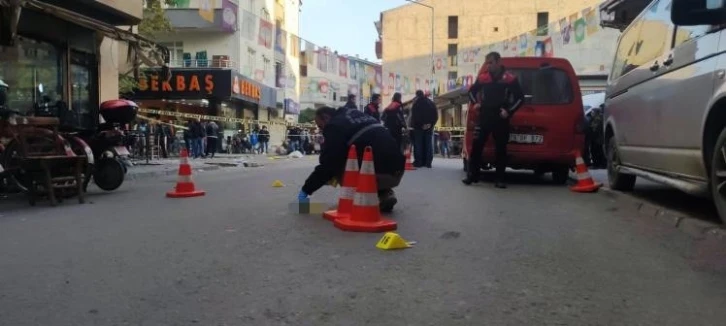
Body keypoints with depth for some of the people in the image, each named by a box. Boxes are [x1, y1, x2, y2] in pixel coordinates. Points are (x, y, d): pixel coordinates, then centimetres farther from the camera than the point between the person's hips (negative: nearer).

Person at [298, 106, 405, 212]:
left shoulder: (335, 125, 0)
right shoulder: (357, 115, 26)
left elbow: (327, 164, -7)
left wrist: (306, 189, 2)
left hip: (379, 173, -8)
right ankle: (385, 194, 13)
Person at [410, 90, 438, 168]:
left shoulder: (416, 103, -5)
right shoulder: (431, 103, 11)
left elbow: (414, 116, -12)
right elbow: (436, 115, 8)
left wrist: (413, 125, -5)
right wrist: (431, 124, 6)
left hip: (419, 127, -4)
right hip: (429, 127, 4)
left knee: (418, 144, 0)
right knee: (428, 144, 5)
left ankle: (418, 162, -4)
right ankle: (428, 162, 2)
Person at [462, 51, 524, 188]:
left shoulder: (510, 78, -2)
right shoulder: (483, 77, 7)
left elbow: (520, 97, 2)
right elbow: (472, 90, 23)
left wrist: (509, 111, -6)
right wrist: (475, 103, 7)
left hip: (501, 119, -2)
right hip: (484, 117, 2)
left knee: (501, 149, 3)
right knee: (477, 146, -2)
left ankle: (500, 179, 9)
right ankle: (472, 175, 5)